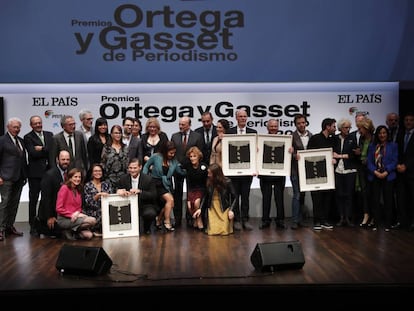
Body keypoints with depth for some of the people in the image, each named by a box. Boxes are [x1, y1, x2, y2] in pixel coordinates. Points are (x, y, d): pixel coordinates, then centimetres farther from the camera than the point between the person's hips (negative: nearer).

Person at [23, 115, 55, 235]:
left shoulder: (49, 134, 13)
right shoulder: (28, 137, -1)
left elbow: (53, 150, 1)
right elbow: (33, 153, -14)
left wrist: (42, 149, -10)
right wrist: (47, 150, -6)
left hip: (49, 171, 4)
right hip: (35, 173, -4)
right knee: (33, 200, 3)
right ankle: (33, 226, 10)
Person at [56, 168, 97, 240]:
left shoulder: (79, 190, 14)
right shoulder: (64, 188, -7)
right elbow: (59, 208, -12)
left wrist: (77, 213, -6)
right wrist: (72, 215, -15)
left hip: (75, 217, 6)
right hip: (64, 219, -6)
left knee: (89, 235, -18)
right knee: (92, 220, -24)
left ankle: (71, 230, 4)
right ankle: (70, 231, -7)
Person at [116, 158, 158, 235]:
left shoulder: (148, 179, -6)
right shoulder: (123, 178, 3)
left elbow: (154, 196, -11)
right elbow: (117, 191, 3)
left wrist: (140, 191, -27)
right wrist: (119, 191, -23)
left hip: (144, 206, -3)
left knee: (150, 213, -35)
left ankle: (147, 228, 2)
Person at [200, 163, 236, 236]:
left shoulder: (227, 182, -10)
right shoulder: (209, 182, -5)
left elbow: (234, 197, -3)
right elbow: (205, 197, 6)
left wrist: (231, 210, -13)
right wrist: (200, 208, -2)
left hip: (224, 209, -1)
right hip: (212, 209, 1)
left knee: (224, 231, -11)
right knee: (212, 231, -12)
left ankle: (229, 220, 22)